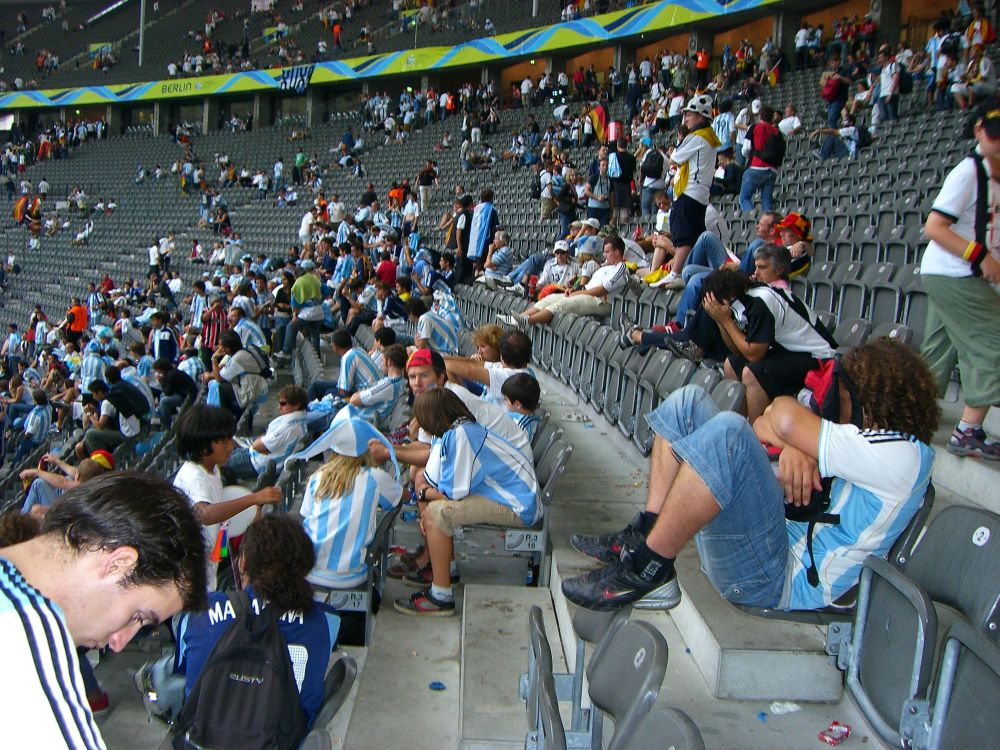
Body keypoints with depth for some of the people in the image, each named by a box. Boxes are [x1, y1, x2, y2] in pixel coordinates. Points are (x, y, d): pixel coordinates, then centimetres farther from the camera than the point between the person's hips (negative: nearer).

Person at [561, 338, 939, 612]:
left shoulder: (901, 454, -14)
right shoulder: (874, 442, 16)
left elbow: (787, 417, -23)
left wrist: (769, 424, 0)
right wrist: (795, 446, -14)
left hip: (780, 580, -10)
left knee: (726, 431, -34)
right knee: (687, 402, 7)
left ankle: (646, 568, -20)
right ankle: (643, 537, -4)